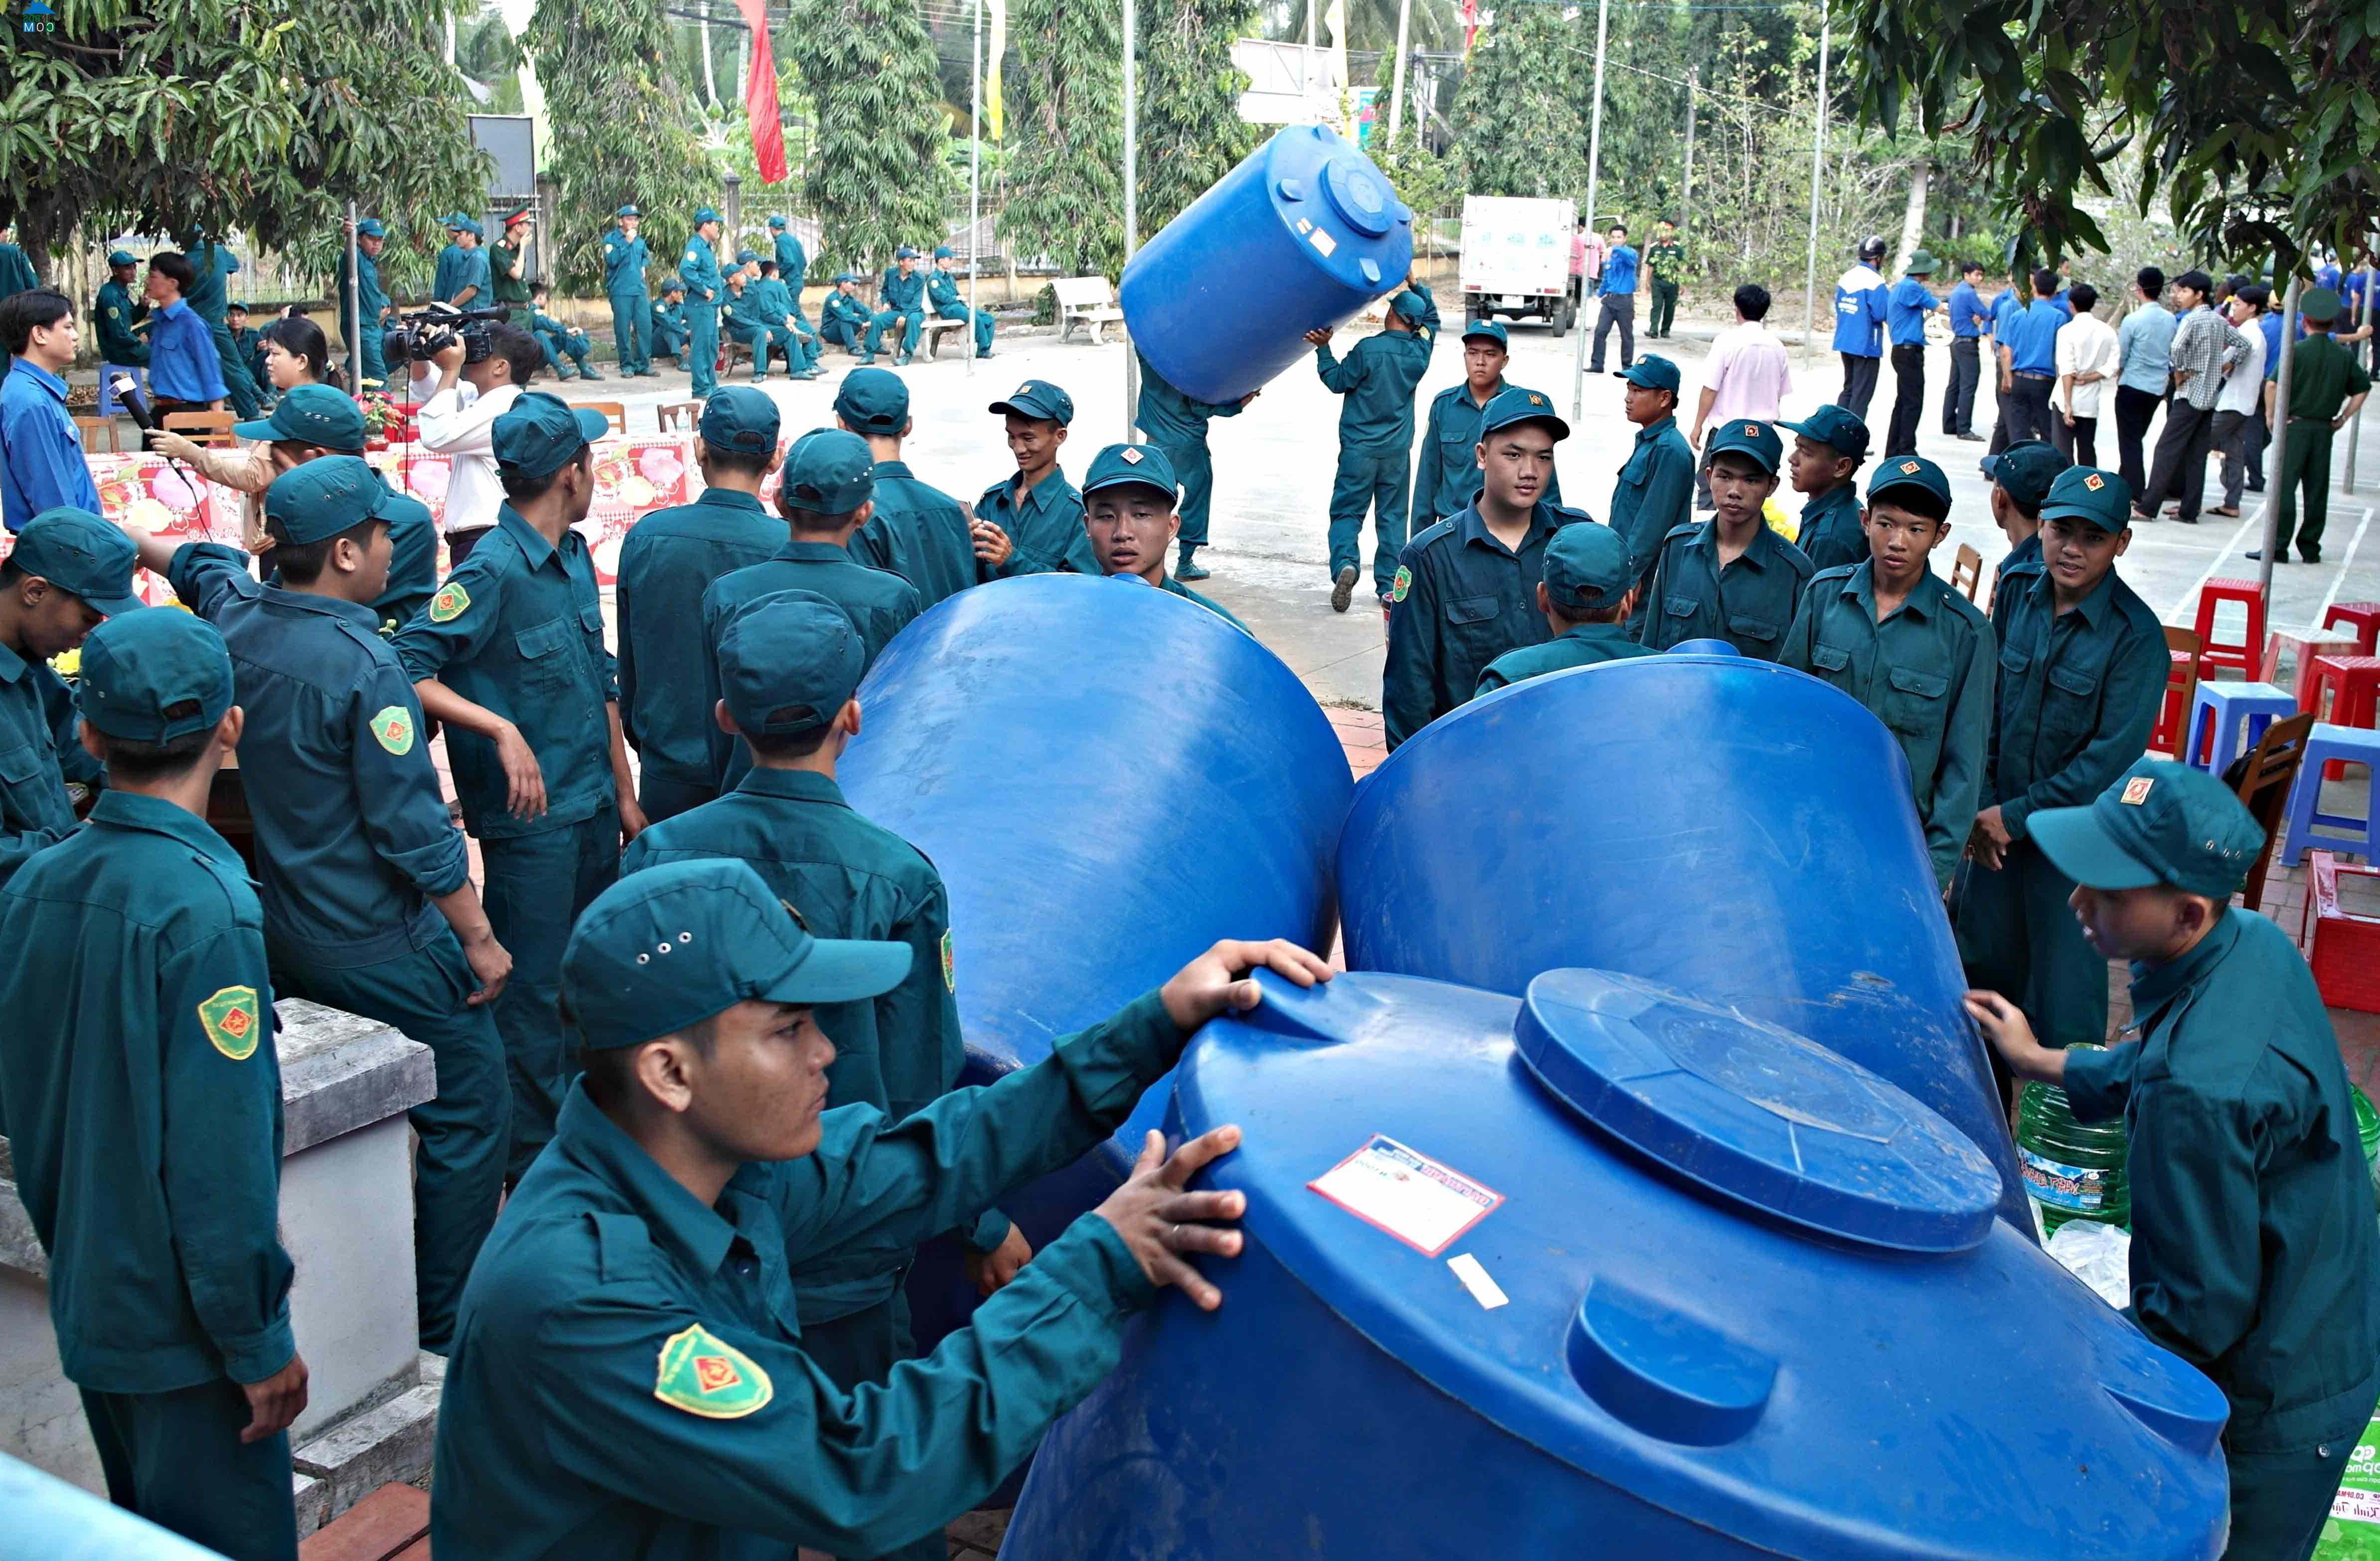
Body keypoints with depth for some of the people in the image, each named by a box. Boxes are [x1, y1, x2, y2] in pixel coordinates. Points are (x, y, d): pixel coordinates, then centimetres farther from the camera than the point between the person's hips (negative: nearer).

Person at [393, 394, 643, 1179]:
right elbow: (406, 668, -23)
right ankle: (532, 1157, 18)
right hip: (530, 819, -8)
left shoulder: (575, 557, 8)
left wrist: (624, 793, 17)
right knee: (532, 989, 4)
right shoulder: (493, 571, -18)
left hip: (593, 810, 8)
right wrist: (501, 729, -29)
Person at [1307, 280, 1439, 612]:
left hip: (1359, 448, -3)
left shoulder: (1368, 349, -13)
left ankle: (1345, 564, -21)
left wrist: (1323, 348, 6)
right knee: (1392, 516, 9)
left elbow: (1338, 382, -3)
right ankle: (1389, 586, 9)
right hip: (1398, 451, 3)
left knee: (1347, 512, 3)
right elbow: (1432, 318, 21)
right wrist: (1415, 283, 19)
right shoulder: (1420, 351, 1)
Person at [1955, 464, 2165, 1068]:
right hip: (1997, 827, 6)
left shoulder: (2136, 634, -16)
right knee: (1983, 969, 19)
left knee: (2065, 994, 5)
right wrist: (1981, 806, -2)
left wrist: (2015, 815, -16)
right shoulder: (2020, 600, 0)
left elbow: (2113, 757, -18)